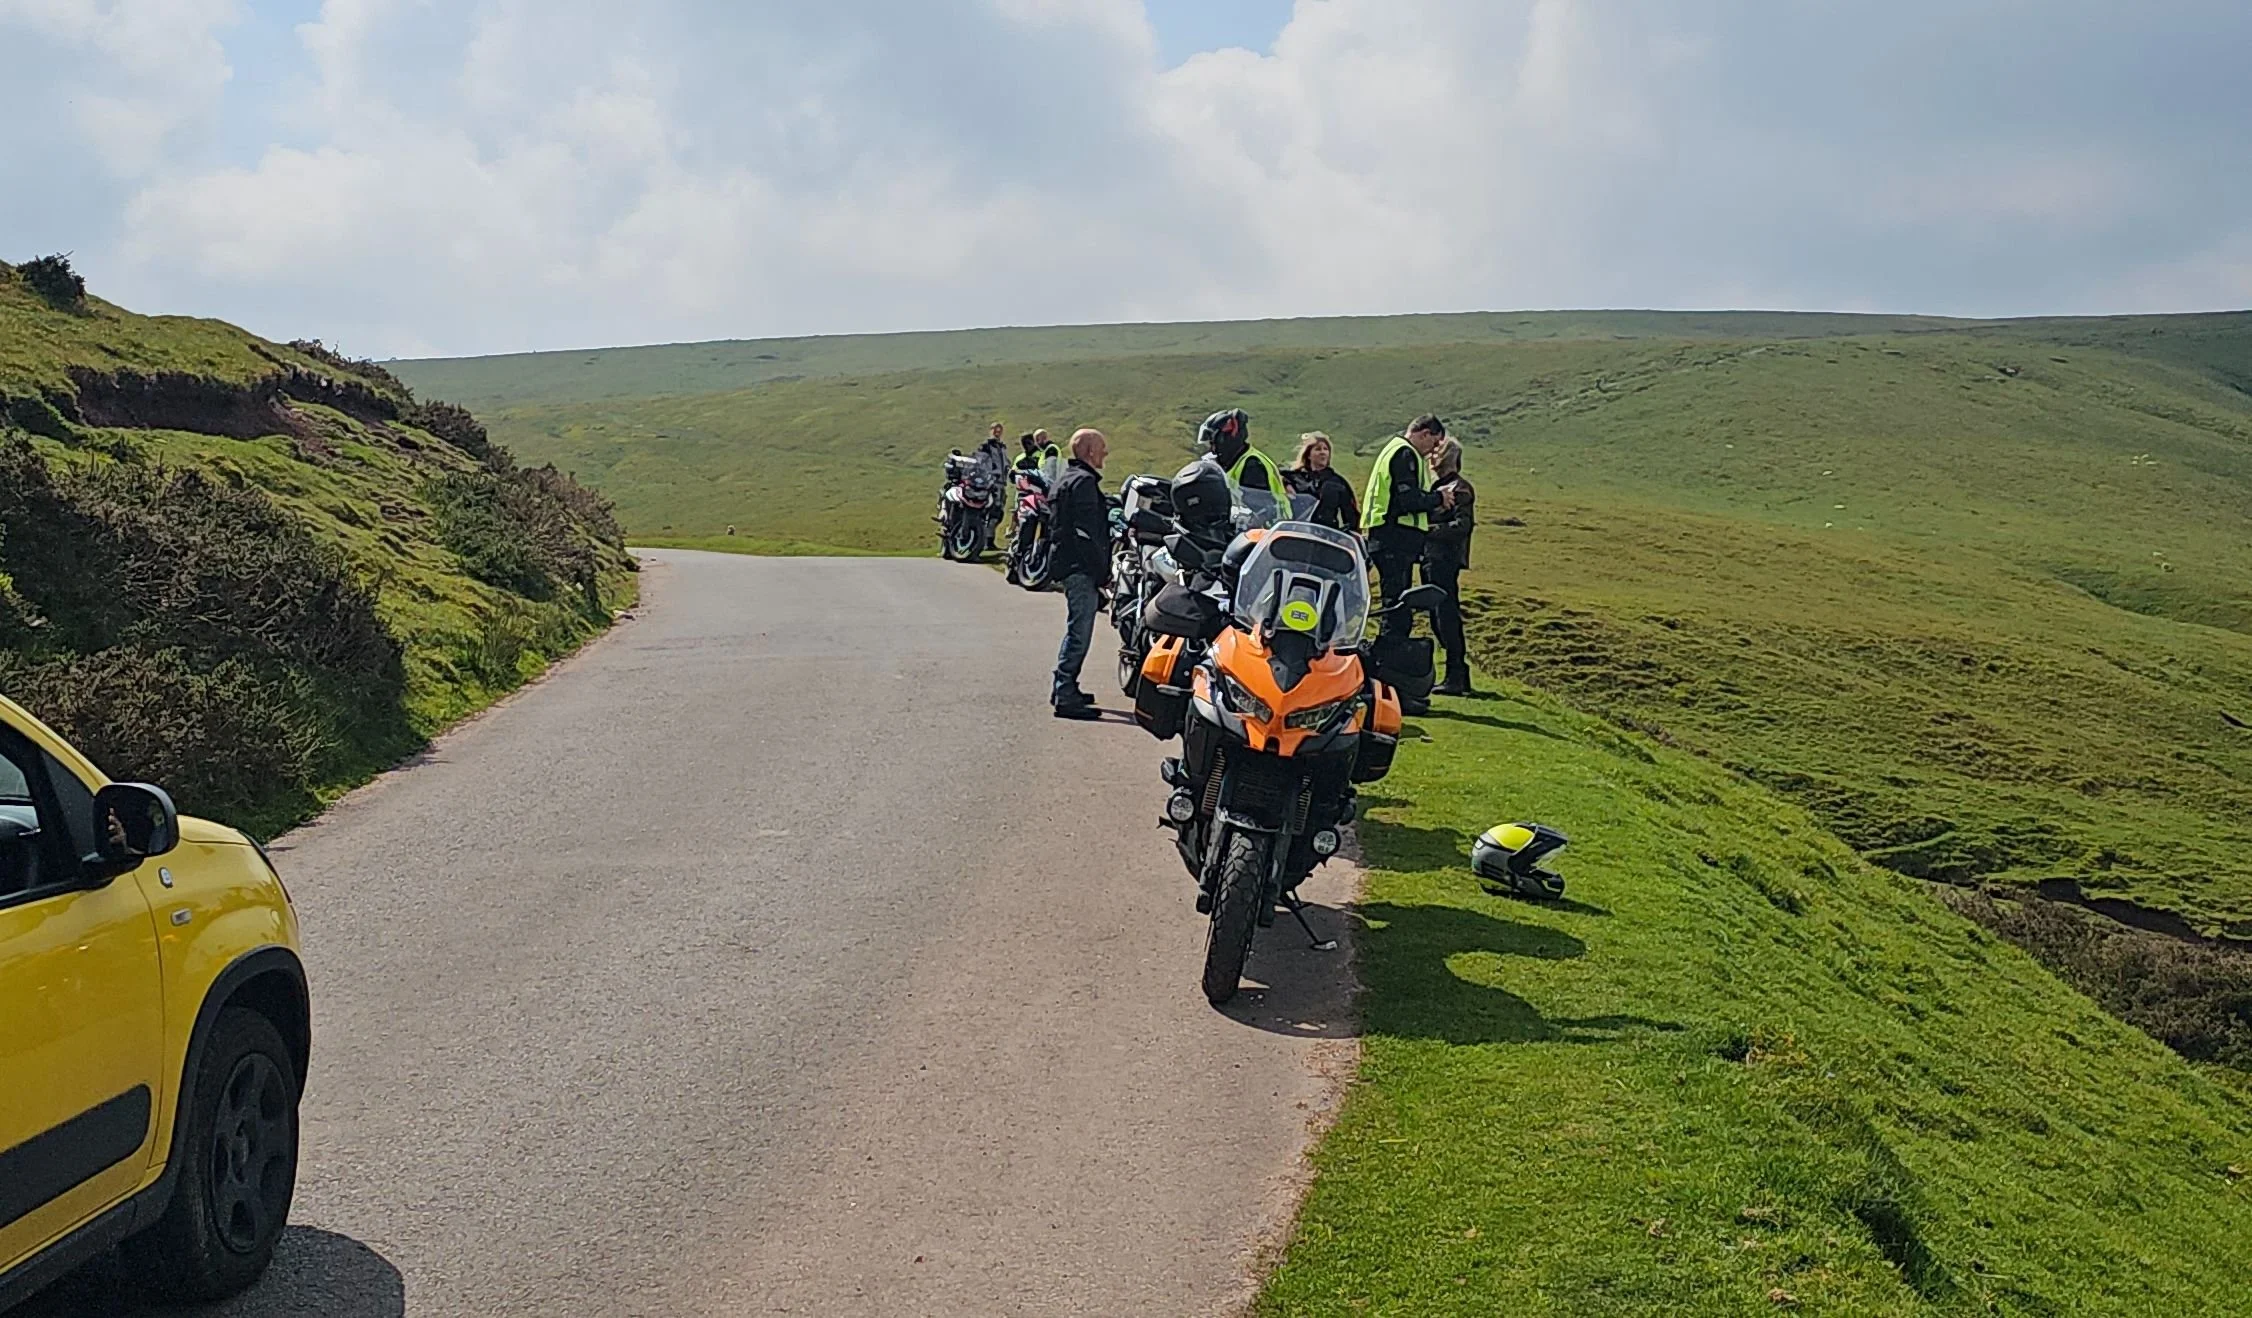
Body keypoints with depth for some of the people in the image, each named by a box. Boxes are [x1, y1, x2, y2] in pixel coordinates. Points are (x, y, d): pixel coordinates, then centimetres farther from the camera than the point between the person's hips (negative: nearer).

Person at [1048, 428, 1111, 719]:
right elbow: (1087, 534, -20)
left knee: (1076, 630, 19)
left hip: (1066, 566, 11)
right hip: (1082, 569, -11)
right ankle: (1065, 696, -10)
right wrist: (1102, 574, -17)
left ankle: (1063, 688, 26)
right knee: (1079, 632, -9)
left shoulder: (1066, 480, 19)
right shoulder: (1084, 482, -13)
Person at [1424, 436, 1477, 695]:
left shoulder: (1460, 488, -6)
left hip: (1446, 560, -9)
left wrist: (1430, 530, -21)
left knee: (1447, 617, -10)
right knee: (1438, 618, 9)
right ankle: (1459, 675, 15)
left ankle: (1456, 678, -9)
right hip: (1431, 558, 9)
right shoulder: (1435, 486, 21)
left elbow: (1462, 525, -17)